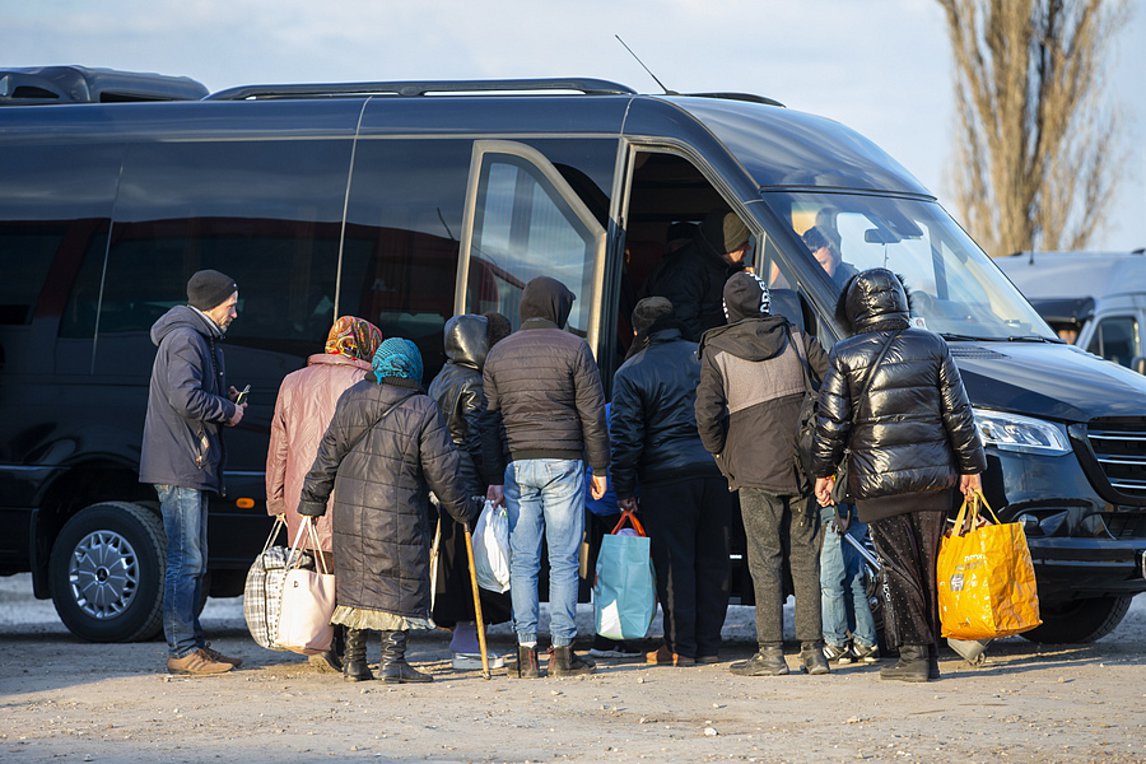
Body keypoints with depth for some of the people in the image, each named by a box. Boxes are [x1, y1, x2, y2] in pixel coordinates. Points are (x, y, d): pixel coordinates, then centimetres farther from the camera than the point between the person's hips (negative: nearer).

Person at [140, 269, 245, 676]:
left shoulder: (200, 338, 21)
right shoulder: (184, 339, -13)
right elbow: (185, 398, -24)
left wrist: (224, 399, 9)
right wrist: (228, 411, -11)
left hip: (192, 467, 11)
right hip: (180, 467, -11)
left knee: (193, 561, 15)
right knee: (186, 561, -10)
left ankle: (193, 643, 20)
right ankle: (182, 651, -10)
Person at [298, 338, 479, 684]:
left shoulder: (350, 400, 3)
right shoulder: (423, 412, -10)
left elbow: (328, 457, 7)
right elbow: (442, 473, -7)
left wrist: (312, 502, 14)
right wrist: (465, 510, 7)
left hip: (350, 513, 5)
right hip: (397, 519, -5)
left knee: (356, 582, 13)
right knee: (399, 584, 2)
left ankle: (354, 660, 17)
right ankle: (393, 660, -4)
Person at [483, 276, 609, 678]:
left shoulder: (498, 354, 9)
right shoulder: (573, 348, -1)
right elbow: (592, 415, -2)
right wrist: (599, 468, 5)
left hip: (516, 465, 3)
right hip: (563, 464, -3)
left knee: (522, 563, 3)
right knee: (564, 561, 1)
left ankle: (527, 652, -1)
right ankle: (562, 651, 0)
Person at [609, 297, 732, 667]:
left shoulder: (631, 373, -2)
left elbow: (625, 437, -5)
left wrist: (625, 490, 0)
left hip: (666, 476, -4)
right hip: (716, 470, 4)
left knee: (674, 563, 1)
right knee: (713, 560, 9)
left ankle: (681, 647, 0)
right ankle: (709, 644, 12)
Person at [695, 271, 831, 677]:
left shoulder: (717, 352, -3)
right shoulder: (795, 339, 5)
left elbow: (707, 414, -11)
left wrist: (722, 454, 5)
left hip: (755, 469, -3)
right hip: (802, 465, 3)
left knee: (765, 558, 0)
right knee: (806, 555, 7)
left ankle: (771, 651, -3)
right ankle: (812, 649, 7)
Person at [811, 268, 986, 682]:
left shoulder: (845, 356, -2)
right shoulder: (932, 346, 6)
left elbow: (830, 422, -3)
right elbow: (958, 412, 6)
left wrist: (823, 471, 9)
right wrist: (970, 466, 13)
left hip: (878, 480, -3)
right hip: (934, 476, 3)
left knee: (899, 569, 0)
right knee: (930, 566, 9)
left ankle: (914, 652, -5)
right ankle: (929, 655, 12)